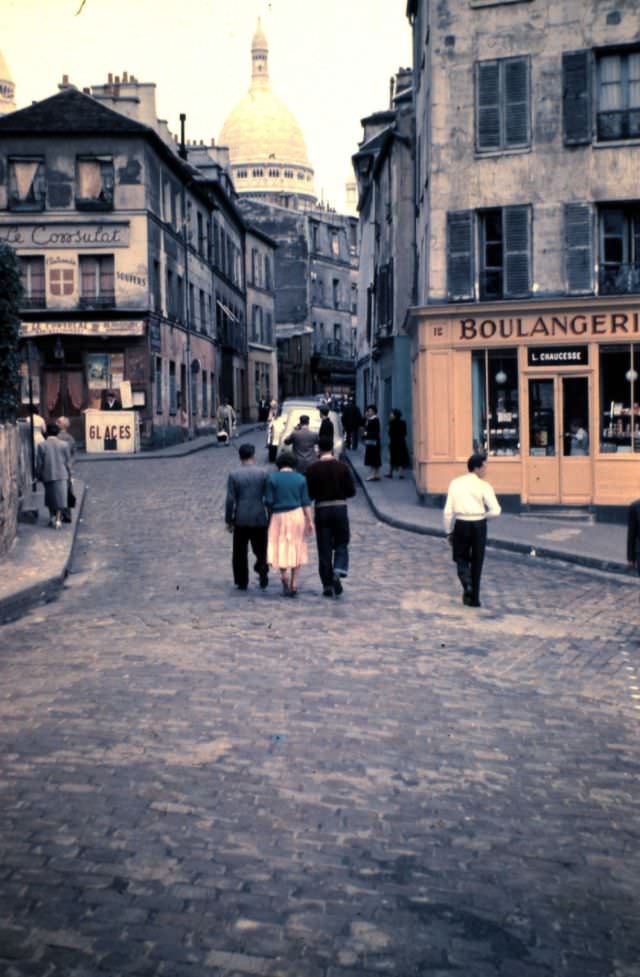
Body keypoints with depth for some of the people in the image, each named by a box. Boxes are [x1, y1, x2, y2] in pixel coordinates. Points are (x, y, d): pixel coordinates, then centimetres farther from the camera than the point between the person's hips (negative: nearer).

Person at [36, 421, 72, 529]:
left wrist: (39, 476, 7)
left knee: (50, 497, 18)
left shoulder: (41, 446, -7)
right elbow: (68, 462, -1)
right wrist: (69, 475, 11)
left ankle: (52, 516, 21)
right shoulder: (64, 445, -5)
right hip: (62, 475, -1)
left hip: (47, 476, 1)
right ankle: (58, 519, -1)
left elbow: (40, 463, -4)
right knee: (60, 498, 4)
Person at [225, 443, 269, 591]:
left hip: (241, 520, 0)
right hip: (260, 519, 0)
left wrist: (229, 521, 2)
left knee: (240, 552, 11)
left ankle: (242, 582, 14)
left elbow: (230, 500, -6)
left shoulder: (233, 475, -4)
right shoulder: (263, 474, -3)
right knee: (260, 550, 12)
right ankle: (262, 571, -13)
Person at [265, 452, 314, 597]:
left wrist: (271, 511, 13)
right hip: (297, 515, 1)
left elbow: (268, 501, -6)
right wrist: (310, 521, 1)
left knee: (280, 548, 7)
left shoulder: (272, 478, -3)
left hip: (279, 516, -1)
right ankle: (294, 584, 8)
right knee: (296, 549, 10)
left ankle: (284, 572, -21)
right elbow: (306, 502, -2)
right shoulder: (300, 478, 1)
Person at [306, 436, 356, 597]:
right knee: (341, 544, 13)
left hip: (321, 510, 0)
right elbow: (351, 491, -3)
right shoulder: (342, 467, -3)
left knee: (324, 548, 6)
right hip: (340, 508, 0)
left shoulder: (312, 469, -5)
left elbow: (309, 494, -4)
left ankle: (327, 585, 7)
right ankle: (338, 572, -13)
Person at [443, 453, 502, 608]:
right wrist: (483, 516, 7)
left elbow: (448, 511, 1)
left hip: (461, 525, 1)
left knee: (461, 558, 17)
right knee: (476, 562, 11)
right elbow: (495, 510, -13)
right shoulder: (483, 485, -7)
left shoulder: (455, 483, 1)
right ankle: (474, 598, 14)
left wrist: (449, 531, 10)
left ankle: (467, 585, -10)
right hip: (479, 525, -1)